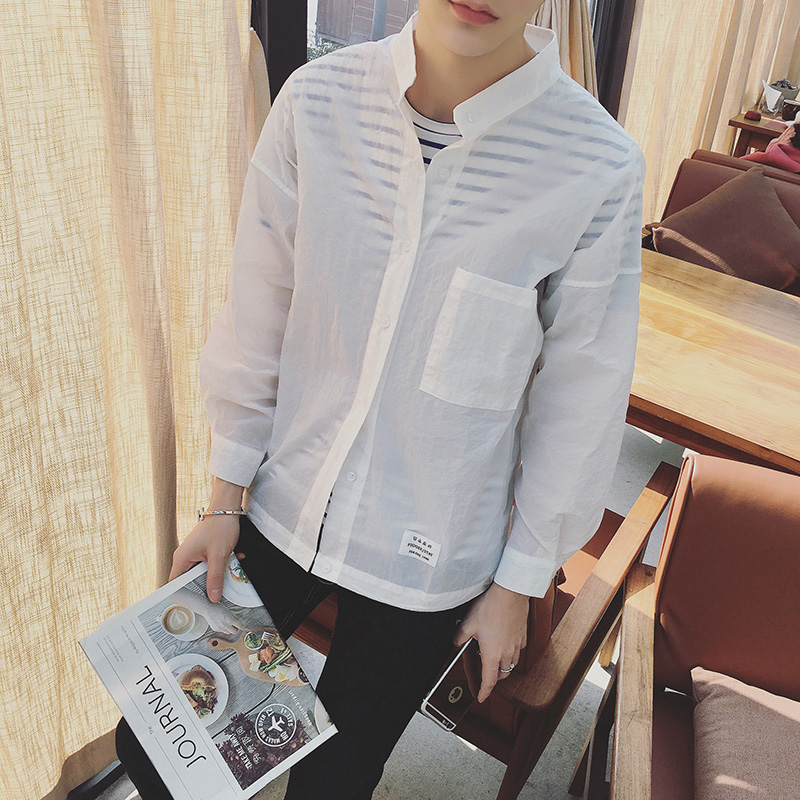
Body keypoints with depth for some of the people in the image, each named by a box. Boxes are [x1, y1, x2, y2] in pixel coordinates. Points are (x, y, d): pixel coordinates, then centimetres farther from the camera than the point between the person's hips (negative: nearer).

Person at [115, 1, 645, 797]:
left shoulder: (600, 170, -19)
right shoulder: (316, 101, -12)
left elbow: (579, 402, -8)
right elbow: (257, 312, -2)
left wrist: (518, 584, 0)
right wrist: (225, 499, 4)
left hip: (427, 561, -2)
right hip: (285, 509, 3)